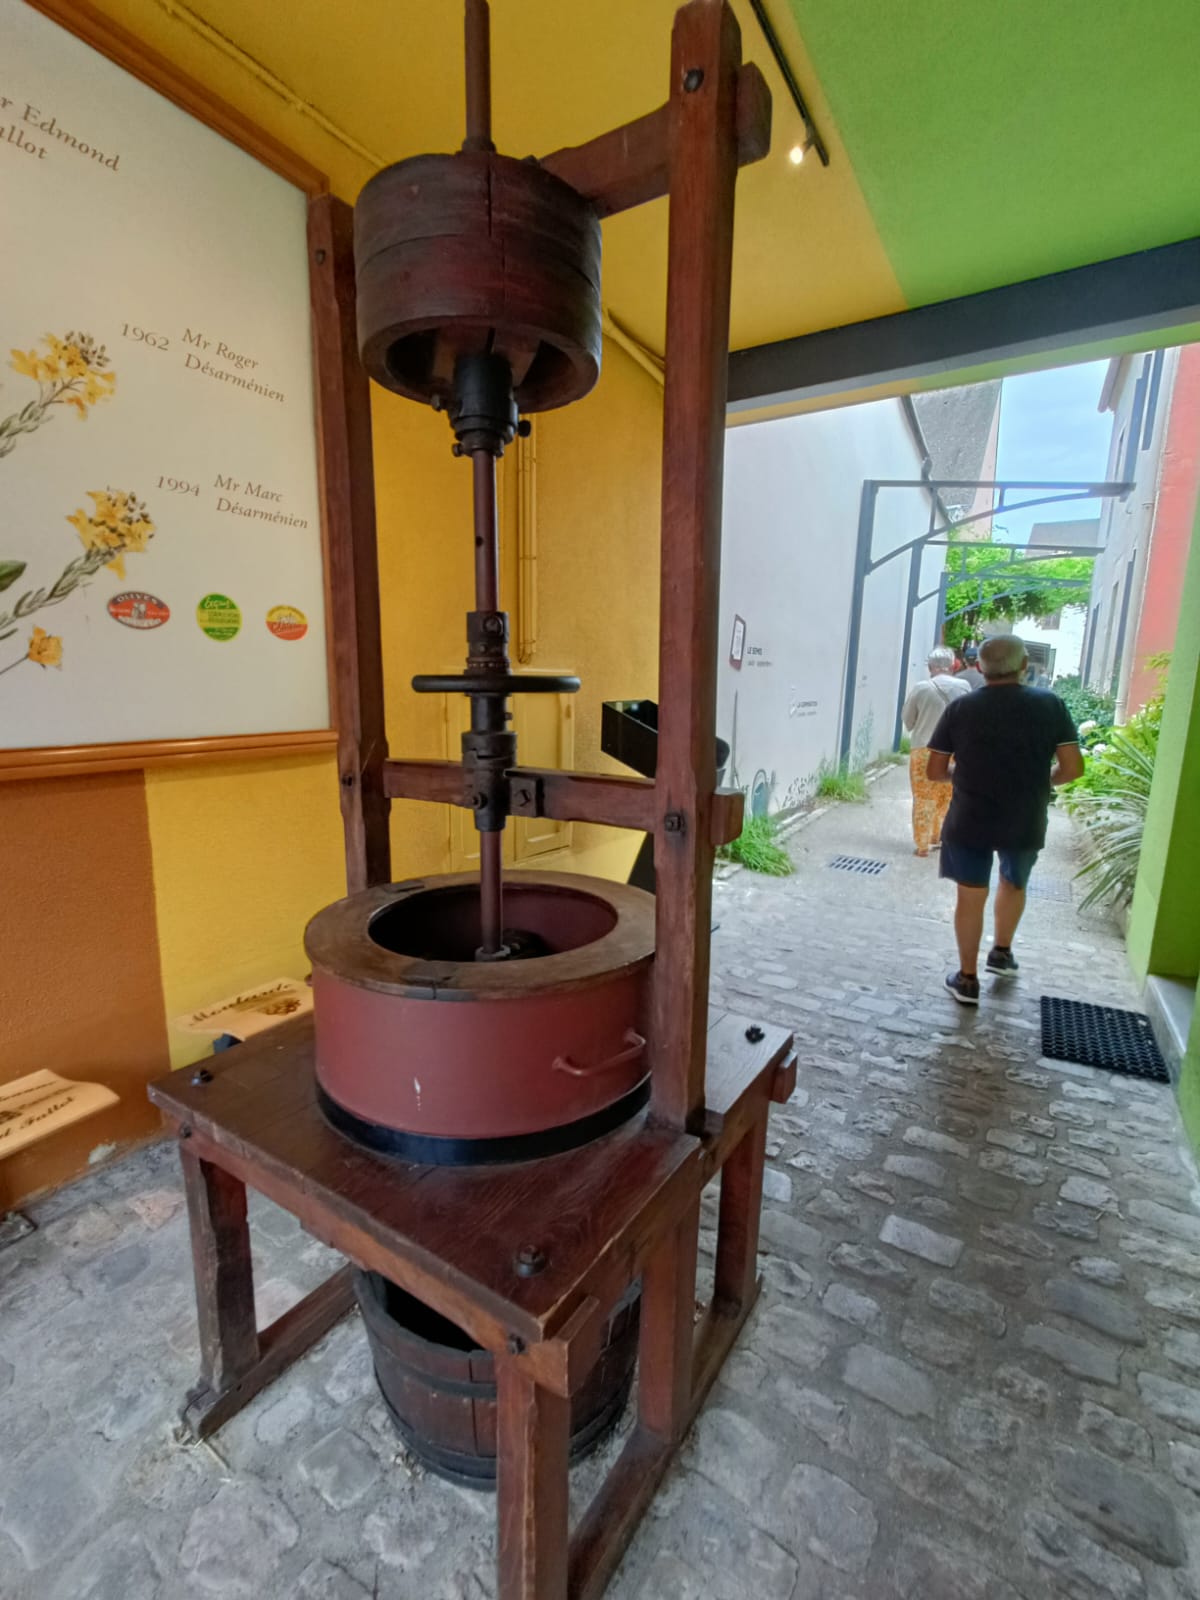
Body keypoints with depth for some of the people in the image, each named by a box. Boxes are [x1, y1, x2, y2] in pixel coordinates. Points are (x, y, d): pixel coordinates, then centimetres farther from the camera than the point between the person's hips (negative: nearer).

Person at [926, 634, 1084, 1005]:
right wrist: (1042, 780, 12)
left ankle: (967, 979, 18)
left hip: (970, 820, -1)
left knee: (971, 896, 9)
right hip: (1026, 822, 2)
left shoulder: (960, 708, -6)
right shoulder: (1050, 704, -5)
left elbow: (934, 771, -5)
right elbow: (1072, 769, -8)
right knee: (1014, 886, 27)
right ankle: (1001, 952, 43)